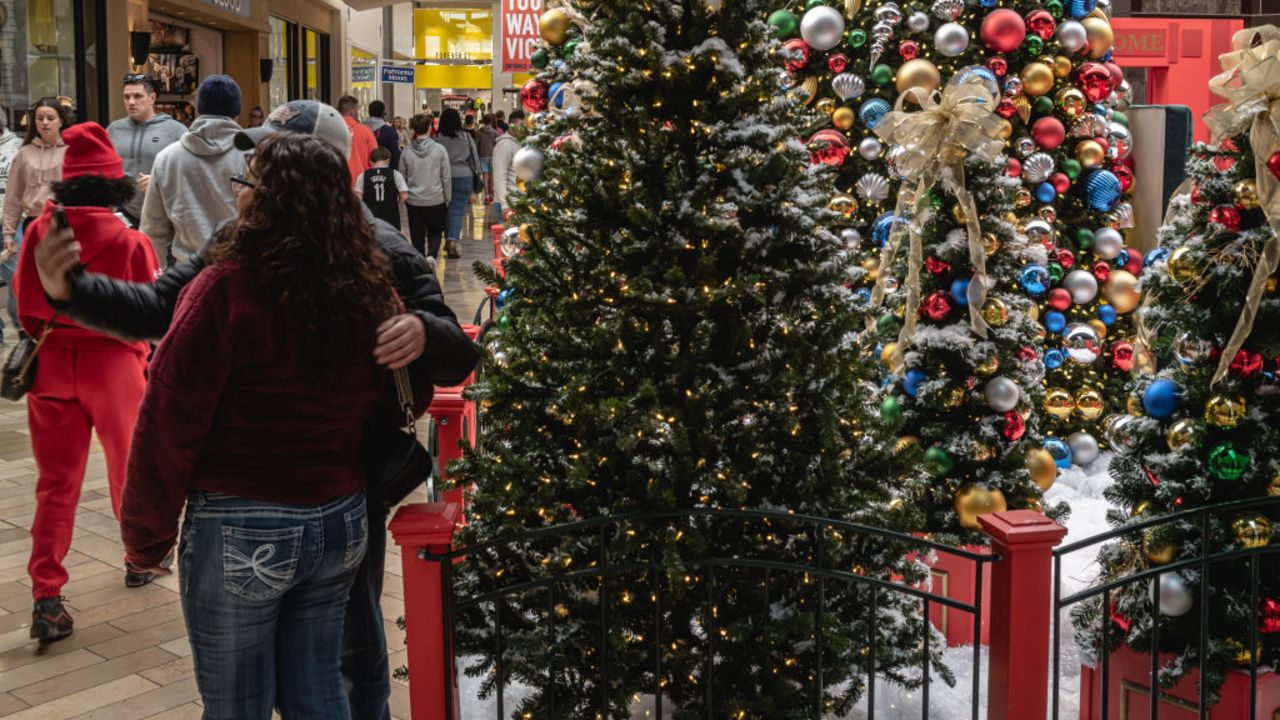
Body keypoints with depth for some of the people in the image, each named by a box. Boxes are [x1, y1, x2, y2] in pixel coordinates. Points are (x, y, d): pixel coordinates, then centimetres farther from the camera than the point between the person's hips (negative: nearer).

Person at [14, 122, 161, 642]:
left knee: (56, 482, 8)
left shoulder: (39, 231, -6)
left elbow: (26, 306, 5)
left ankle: (46, 598, 2)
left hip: (52, 365, 2)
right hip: (115, 365, -2)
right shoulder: (129, 242, -14)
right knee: (129, 467, 19)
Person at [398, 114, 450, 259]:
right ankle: (432, 256, -9)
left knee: (417, 236, 11)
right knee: (435, 232, 13)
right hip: (436, 200, -1)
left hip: (413, 201, 1)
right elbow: (446, 178, -3)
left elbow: (402, 178, 5)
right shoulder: (440, 150, -8)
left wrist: (404, 198, 19)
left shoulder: (406, 152, -4)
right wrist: (447, 199, 9)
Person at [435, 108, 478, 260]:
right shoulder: (466, 137, -3)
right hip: (464, 177, -1)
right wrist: (477, 174, 17)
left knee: (447, 209, 16)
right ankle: (453, 241, -18)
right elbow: (475, 158, 4)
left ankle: (448, 240, 23)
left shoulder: (438, 138, -5)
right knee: (458, 211, -1)